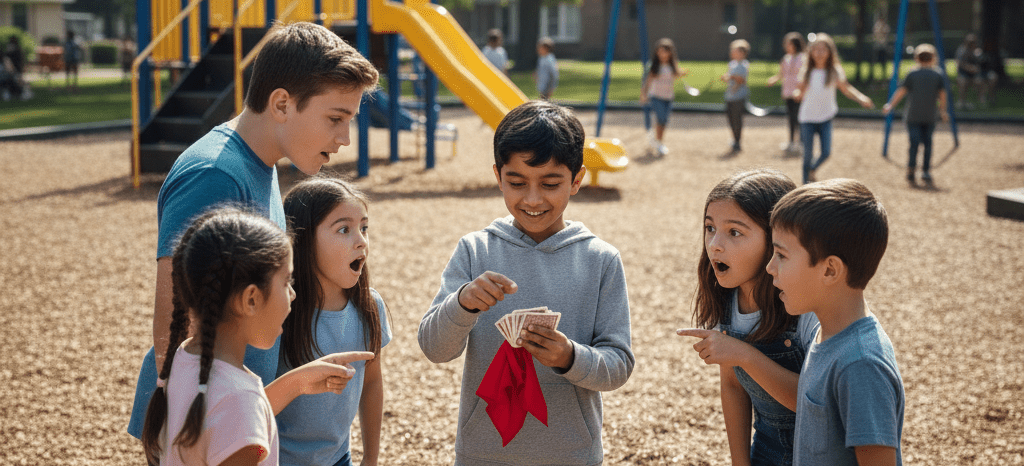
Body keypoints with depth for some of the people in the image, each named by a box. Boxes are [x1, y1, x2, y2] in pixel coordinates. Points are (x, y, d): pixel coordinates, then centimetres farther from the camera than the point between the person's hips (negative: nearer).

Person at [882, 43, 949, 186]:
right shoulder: (938, 75, 4)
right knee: (927, 142, 9)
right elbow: (942, 94, 2)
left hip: (913, 115, -1)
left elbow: (901, 91, 1)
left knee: (914, 142, -2)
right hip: (930, 116, 1)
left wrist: (890, 105, 11)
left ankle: (911, 169, -13)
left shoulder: (912, 74, 2)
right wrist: (943, 110, 15)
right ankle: (926, 171, 4)